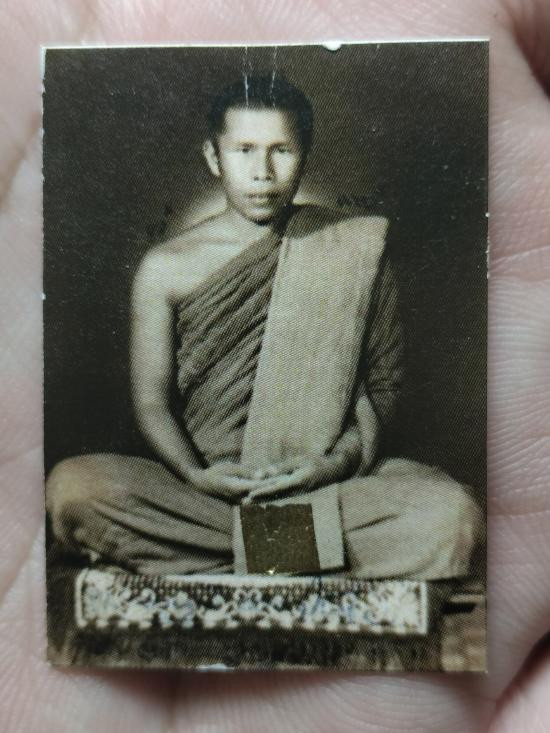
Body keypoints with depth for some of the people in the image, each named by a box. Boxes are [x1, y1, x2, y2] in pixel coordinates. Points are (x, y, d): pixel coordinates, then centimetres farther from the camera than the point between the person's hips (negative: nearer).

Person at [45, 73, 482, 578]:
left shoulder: (353, 250, 2)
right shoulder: (166, 267, 2)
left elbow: (382, 383, 4)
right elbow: (151, 400, 4)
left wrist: (341, 459, -13)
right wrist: (195, 474, -14)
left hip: (326, 486, 0)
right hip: (203, 487, 1)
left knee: (452, 515, -26)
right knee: (72, 486, -25)